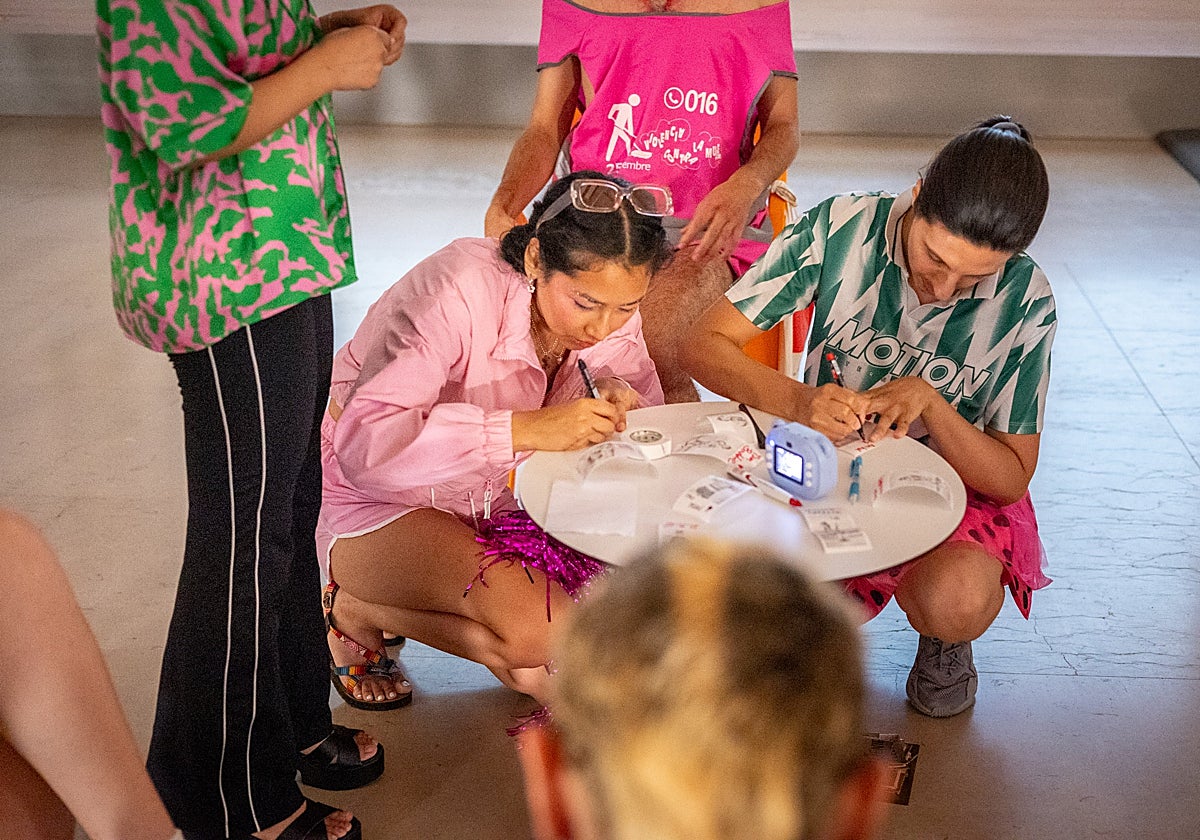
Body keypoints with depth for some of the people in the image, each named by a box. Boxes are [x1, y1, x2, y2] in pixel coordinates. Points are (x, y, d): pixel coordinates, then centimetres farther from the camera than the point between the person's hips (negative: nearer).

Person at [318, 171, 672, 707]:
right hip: (375, 501, -6)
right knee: (536, 626, -30)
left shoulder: (611, 307, -12)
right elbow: (363, 444, -40)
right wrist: (528, 428, -46)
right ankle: (356, 612, -3)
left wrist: (620, 403, -26)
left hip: (494, 501, 6)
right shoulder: (459, 291, -31)